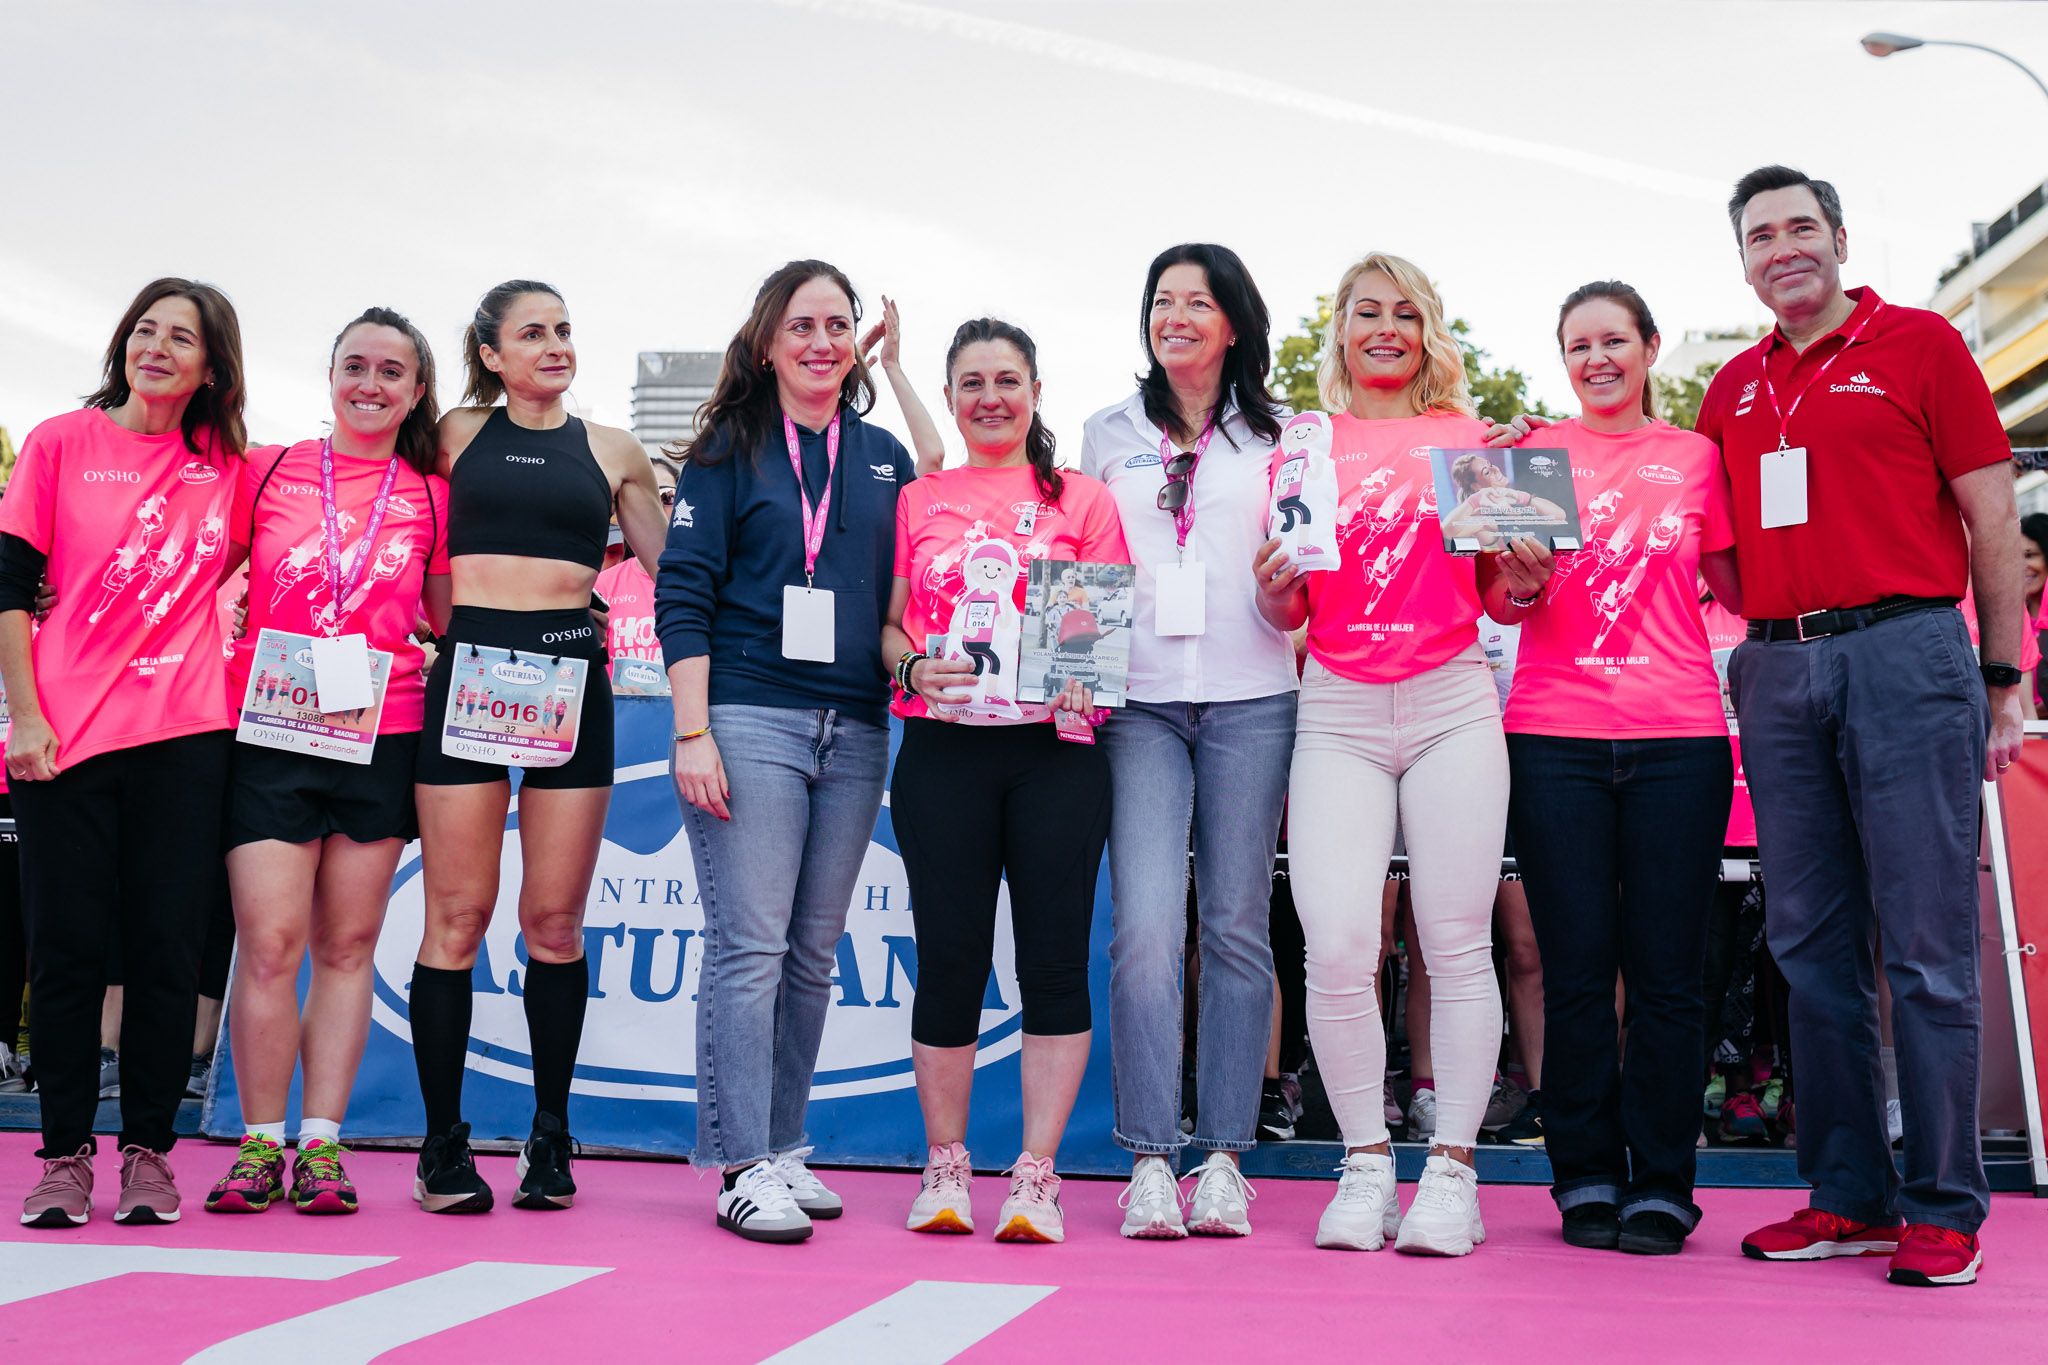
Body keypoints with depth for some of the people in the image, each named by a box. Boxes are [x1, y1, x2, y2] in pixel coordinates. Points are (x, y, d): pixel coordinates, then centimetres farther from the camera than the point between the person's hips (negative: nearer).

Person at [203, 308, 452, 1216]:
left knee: (348, 945, 4)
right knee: (270, 941, -6)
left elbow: (453, 628, 16)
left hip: (382, 738, 1)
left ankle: (321, 1143, 11)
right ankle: (260, 1144, 7)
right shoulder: (265, 473, 8)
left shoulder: (430, 499, 9)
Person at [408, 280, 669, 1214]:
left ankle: (550, 1139, 15)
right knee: (458, 917, -2)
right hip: (468, 671, -1)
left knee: (555, 920, 3)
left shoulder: (613, 452, 14)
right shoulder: (455, 434, 10)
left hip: (572, 680, 1)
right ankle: (444, 1144, 8)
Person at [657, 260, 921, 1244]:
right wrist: (692, 732, -10)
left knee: (813, 954, 8)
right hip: (749, 720, -4)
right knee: (749, 946, -7)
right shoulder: (728, 453, 5)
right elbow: (682, 594, -1)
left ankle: (784, 1149, 17)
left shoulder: (886, 459, 16)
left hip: (855, 732, 4)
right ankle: (745, 1167, -2)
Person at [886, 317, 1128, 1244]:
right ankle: (945, 1168, 15)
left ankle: (1036, 1176, 5)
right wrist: (913, 668, -7)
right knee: (949, 957, 1)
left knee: (1055, 958, -3)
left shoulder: (1083, 500, 11)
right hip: (942, 751, 1)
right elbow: (887, 622, 14)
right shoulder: (916, 503, 14)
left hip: (1056, 749, -1)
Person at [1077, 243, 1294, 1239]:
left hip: (1250, 699, 0)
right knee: (1146, 924, -11)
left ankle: (1223, 1156, 7)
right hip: (1138, 702, 1)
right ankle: (1149, 1158, -3)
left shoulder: (1277, 437, 13)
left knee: (1236, 925, 0)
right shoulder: (1109, 435, 17)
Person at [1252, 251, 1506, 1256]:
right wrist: (1273, 587, -9)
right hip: (1338, 710, 0)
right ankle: (1366, 1167, 5)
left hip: (1453, 701, 0)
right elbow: (1289, 614, 13)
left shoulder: (1468, 438, 11)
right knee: (1337, 945, -9)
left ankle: (1452, 1170, 7)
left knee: (1456, 941, -2)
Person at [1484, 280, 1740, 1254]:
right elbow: (1499, 601, 8)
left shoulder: (1697, 458, 11)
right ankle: (1586, 1179, 13)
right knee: (1576, 970, 1)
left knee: (1667, 970, 1)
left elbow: (1738, 587, 14)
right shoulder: (1532, 453, 10)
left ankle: (1661, 1184, 11)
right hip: (1555, 735, 0)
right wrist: (1522, 583, -13)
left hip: (1679, 736, 1)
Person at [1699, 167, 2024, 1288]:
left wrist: (2003, 680, -3)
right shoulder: (1735, 387, 17)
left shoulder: (1918, 343, 4)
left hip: (1904, 657, -5)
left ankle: (1944, 1209, 4)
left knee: (1925, 943, -4)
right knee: (1811, 943, 7)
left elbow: (1990, 518, 1)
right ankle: (1847, 1195, 15)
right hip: (1777, 672, 5)